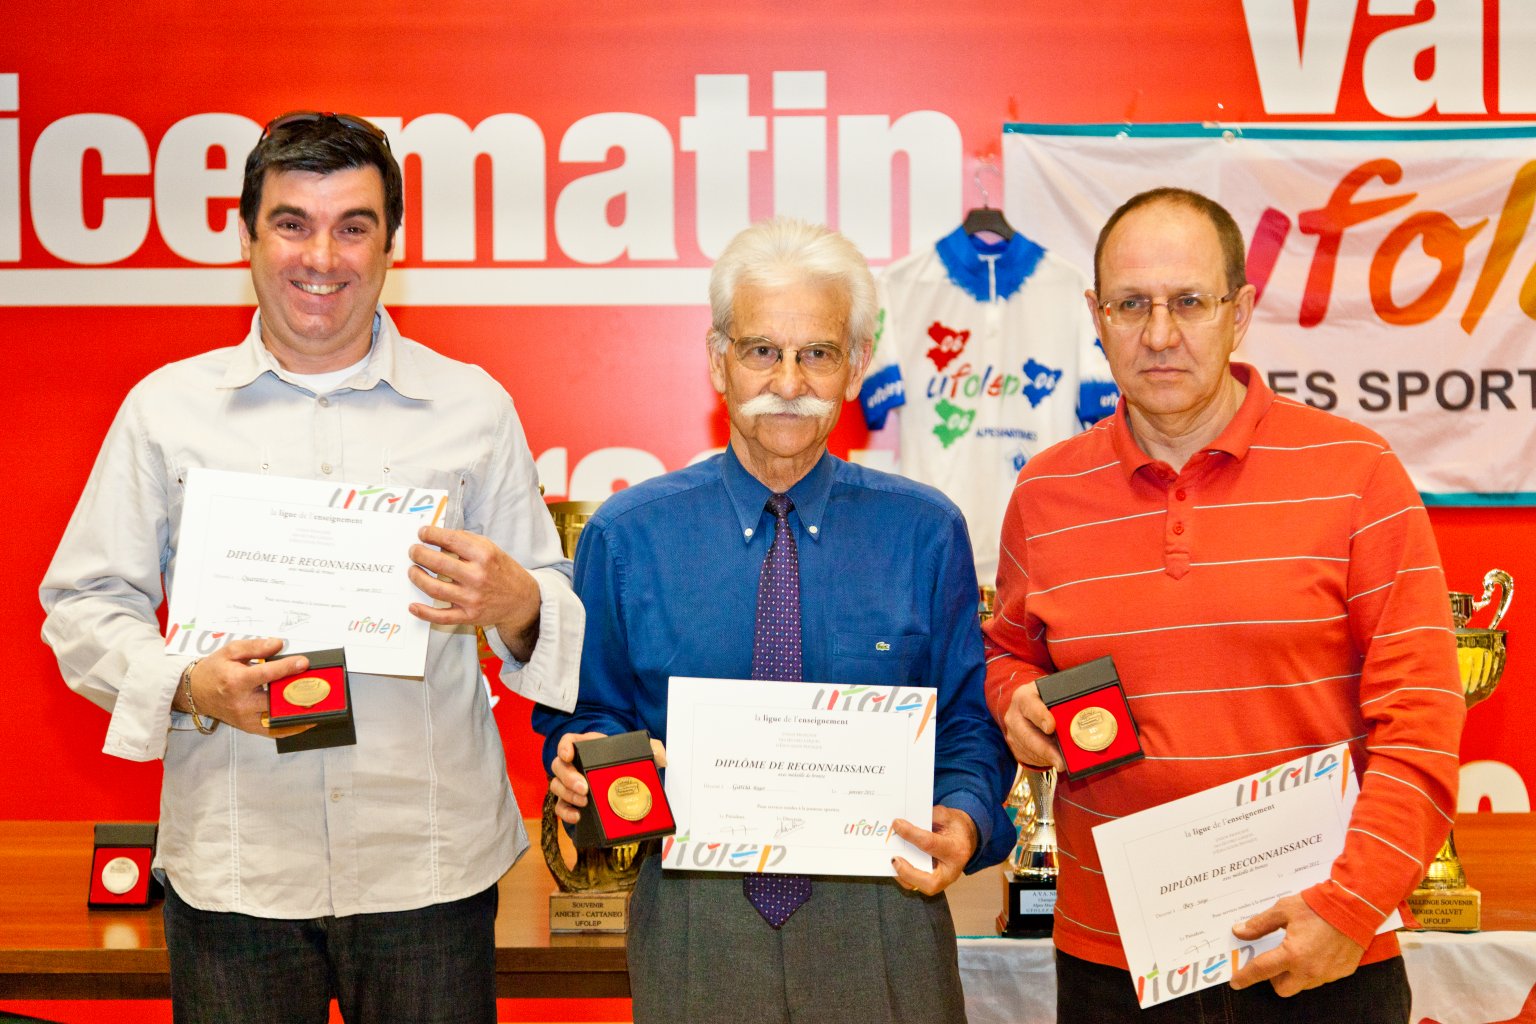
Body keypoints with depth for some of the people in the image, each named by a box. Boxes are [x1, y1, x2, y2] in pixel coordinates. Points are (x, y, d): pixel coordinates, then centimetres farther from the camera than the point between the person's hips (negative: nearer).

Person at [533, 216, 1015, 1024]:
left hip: (881, 926, 0)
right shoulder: (625, 536, 0)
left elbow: (972, 722, 3)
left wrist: (964, 820, -16)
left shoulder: (926, 533, 0)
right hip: (693, 925, 0)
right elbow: (584, 713, 7)